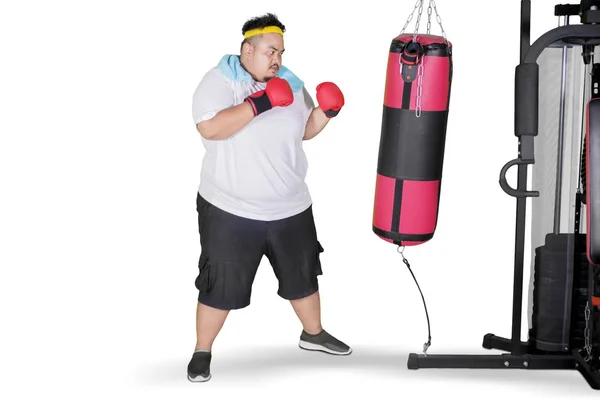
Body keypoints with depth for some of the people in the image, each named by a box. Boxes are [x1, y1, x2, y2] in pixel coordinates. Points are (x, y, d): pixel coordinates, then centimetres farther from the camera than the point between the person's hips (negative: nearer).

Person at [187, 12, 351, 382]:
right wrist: (259, 103, -29)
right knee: (220, 285, 2)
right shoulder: (219, 81, -12)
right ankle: (202, 353, 19)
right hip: (230, 211, -5)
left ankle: (313, 334, 41)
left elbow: (304, 130, 15)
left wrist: (325, 112, -5)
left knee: (303, 276, 19)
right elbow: (210, 128, -27)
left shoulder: (290, 82, 5)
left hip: (291, 208, 6)